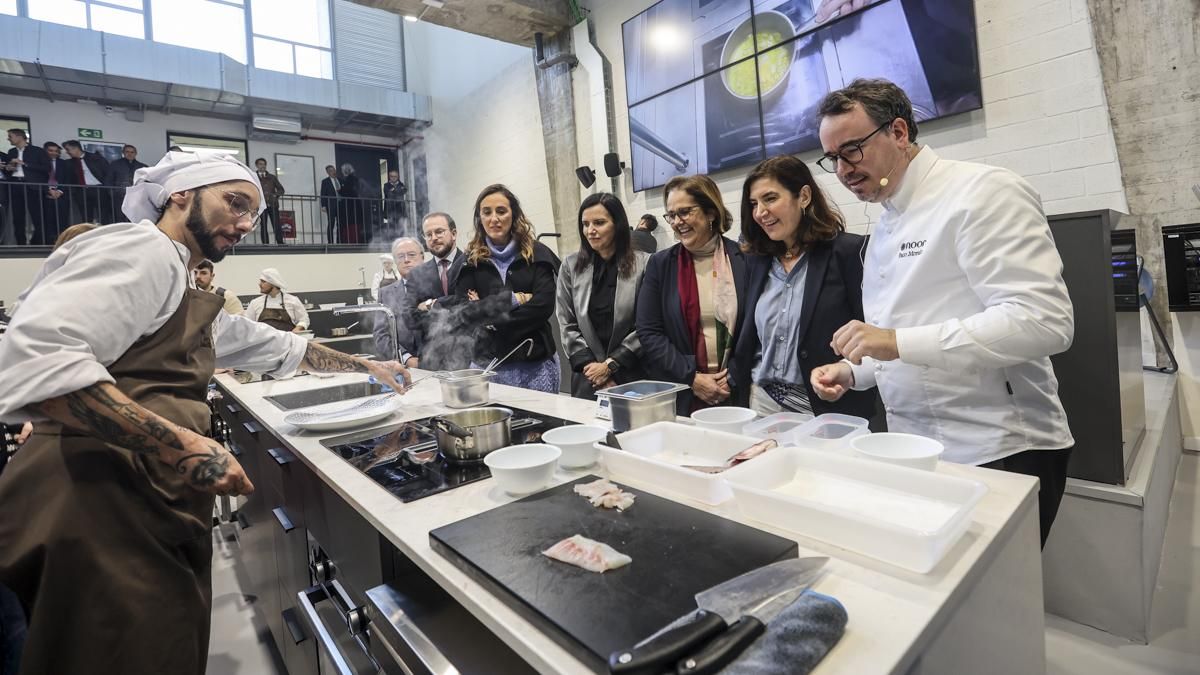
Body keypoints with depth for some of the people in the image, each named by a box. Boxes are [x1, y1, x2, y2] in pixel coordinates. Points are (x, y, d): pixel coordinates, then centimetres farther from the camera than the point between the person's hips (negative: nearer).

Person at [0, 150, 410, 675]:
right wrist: (182, 445, -25)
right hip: (101, 518, -9)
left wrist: (366, 366, 35)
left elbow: (280, 347, 33)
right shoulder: (142, 249, -9)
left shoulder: (191, 299, 22)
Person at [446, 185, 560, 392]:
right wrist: (510, 299, -12)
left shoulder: (536, 253, 2)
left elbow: (543, 305, -10)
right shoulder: (471, 260, 6)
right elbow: (461, 314, -4)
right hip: (487, 364, 1)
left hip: (536, 363, -1)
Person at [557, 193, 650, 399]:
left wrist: (611, 364, -9)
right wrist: (589, 364, -7)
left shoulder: (644, 264, -4)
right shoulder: (570, 266, 5)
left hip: (633, 375, -2)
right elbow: (566, 325, 3)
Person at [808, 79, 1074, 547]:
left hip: (1000, 454, -7)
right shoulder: (887, 226, 13)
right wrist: (853, 372, 3)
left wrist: (898, 342, -28)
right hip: (917, 453, 8)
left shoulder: (983, 192, -12)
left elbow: (1043, 320, -23)